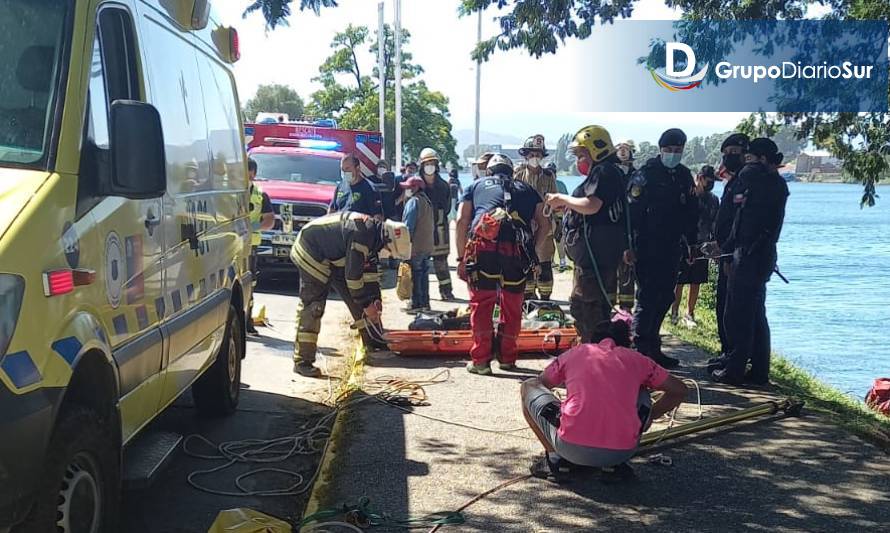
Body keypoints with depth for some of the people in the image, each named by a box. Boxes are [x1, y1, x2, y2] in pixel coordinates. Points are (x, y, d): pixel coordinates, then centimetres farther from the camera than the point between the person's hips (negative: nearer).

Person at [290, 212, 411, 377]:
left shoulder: (374, 232, -1)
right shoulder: (361, 235, -31)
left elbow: (370, 270, 7)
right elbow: (353, 274, -27)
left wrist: (375, 300, 3)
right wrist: (366, 304, -18)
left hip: (335, 257, 10)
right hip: (311, 253, -10)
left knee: (356, 299, 9)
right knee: (312, 306, -14)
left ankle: (375, 345, 19)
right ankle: (302, 361, -10)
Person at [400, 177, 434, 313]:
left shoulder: (413, 201, -13)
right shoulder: (427, 201, 14)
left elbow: (409, 226, -17)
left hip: (415, 246, -9)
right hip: (427, 245, 9)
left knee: (414, 276, -2)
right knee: (423, 275, 14)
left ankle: (416, 304, 1)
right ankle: (425, 303, 19)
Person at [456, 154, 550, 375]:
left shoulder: (476, 185, 23)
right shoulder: (526, 190, 28)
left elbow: (462, 221, 11)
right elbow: (545, 224, 18)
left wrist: (461, 258, 13)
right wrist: (530, 250, 21)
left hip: (483, 247, -1)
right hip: (517, 249, 2)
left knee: (481, 303, 8)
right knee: (512, 305, 15)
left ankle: (481, 360, 8)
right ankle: (508, 358, 25)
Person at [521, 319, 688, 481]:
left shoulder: (574, 352, 15)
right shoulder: (636, 359, 15)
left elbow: (540, 384, 27)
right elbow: (679, 390, 23)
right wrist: (647, 418, 35)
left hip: (573, 449, -1)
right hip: (622, 453, 1)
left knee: (528, 387, 20)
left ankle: (557, 459, 10)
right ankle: (614, 465, 16)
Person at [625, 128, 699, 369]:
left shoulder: (684, 176, 12)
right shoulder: (646, 174, -8)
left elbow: (691, 211, 19)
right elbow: (632, 210, -13)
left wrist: (692, 243, 15)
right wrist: (629, 245, -17)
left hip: (671, 248, 7)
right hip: (647, 248, -7)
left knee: (665, 297, 11)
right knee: (647, 297, -7)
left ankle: (652, 347, 21)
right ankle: (641, 349, -2)